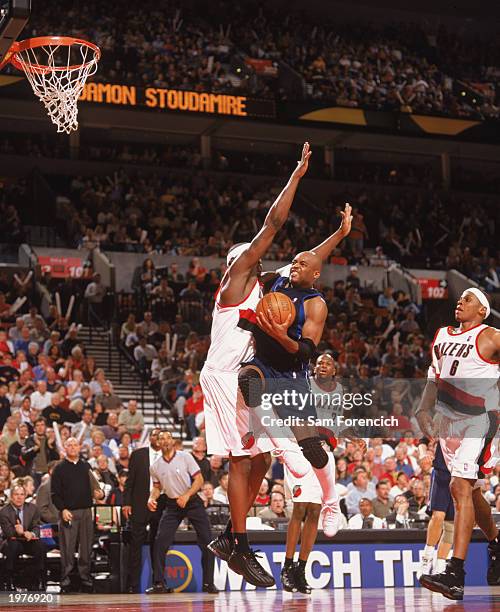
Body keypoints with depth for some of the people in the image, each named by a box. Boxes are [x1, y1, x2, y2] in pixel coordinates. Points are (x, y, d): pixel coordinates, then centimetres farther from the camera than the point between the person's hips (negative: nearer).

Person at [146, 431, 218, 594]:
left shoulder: (185, 457, -7)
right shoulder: (155, 467, 2)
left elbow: (199, 479, -8)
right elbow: (157, 487, 16)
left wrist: (187, 495, -21)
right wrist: (152, 498, -5)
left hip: (192, 501, -2)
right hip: (172, 505, 2)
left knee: (206, 541, -7)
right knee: (160, 542, -11)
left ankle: (208, 583, 2)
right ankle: (159, 583, -4)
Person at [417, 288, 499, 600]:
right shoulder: (442, 336, 13)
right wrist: (424, 409, 10)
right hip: (449, 420, 7)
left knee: (461, 486, -19)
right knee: (470, 490, 17)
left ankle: (455, 574, -25)